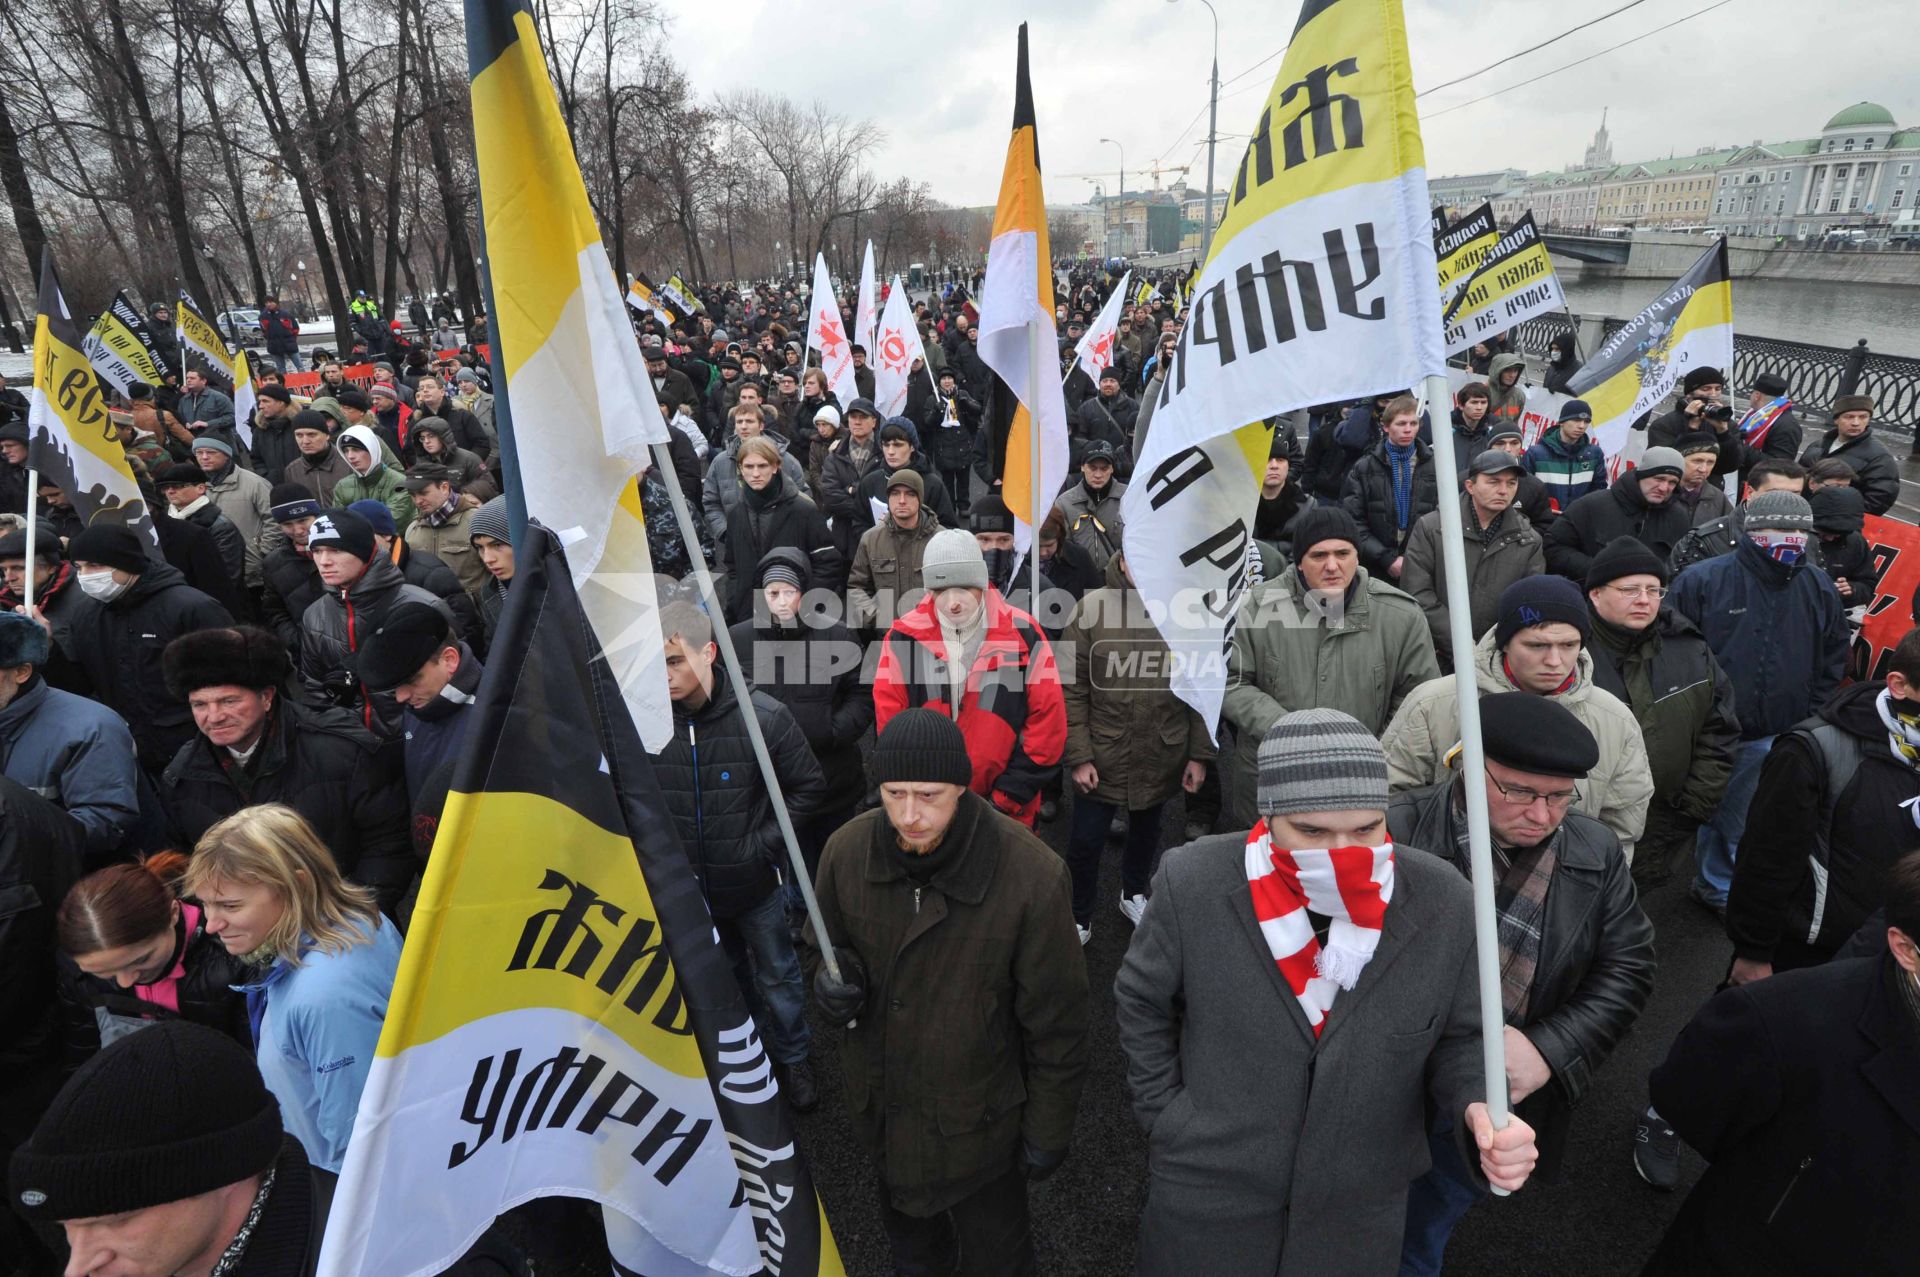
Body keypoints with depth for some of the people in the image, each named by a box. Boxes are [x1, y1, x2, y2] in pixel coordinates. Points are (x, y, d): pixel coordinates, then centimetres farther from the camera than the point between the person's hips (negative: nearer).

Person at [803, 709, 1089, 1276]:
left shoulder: (1030, 876, -28)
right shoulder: (847, 851, -16)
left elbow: (1055, 1022, -16)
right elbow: (825, 942, 5)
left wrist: (1047, 1132, -7)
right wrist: (832, 975, -18)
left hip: (979, 1119, -4)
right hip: (880, 1111, 4)